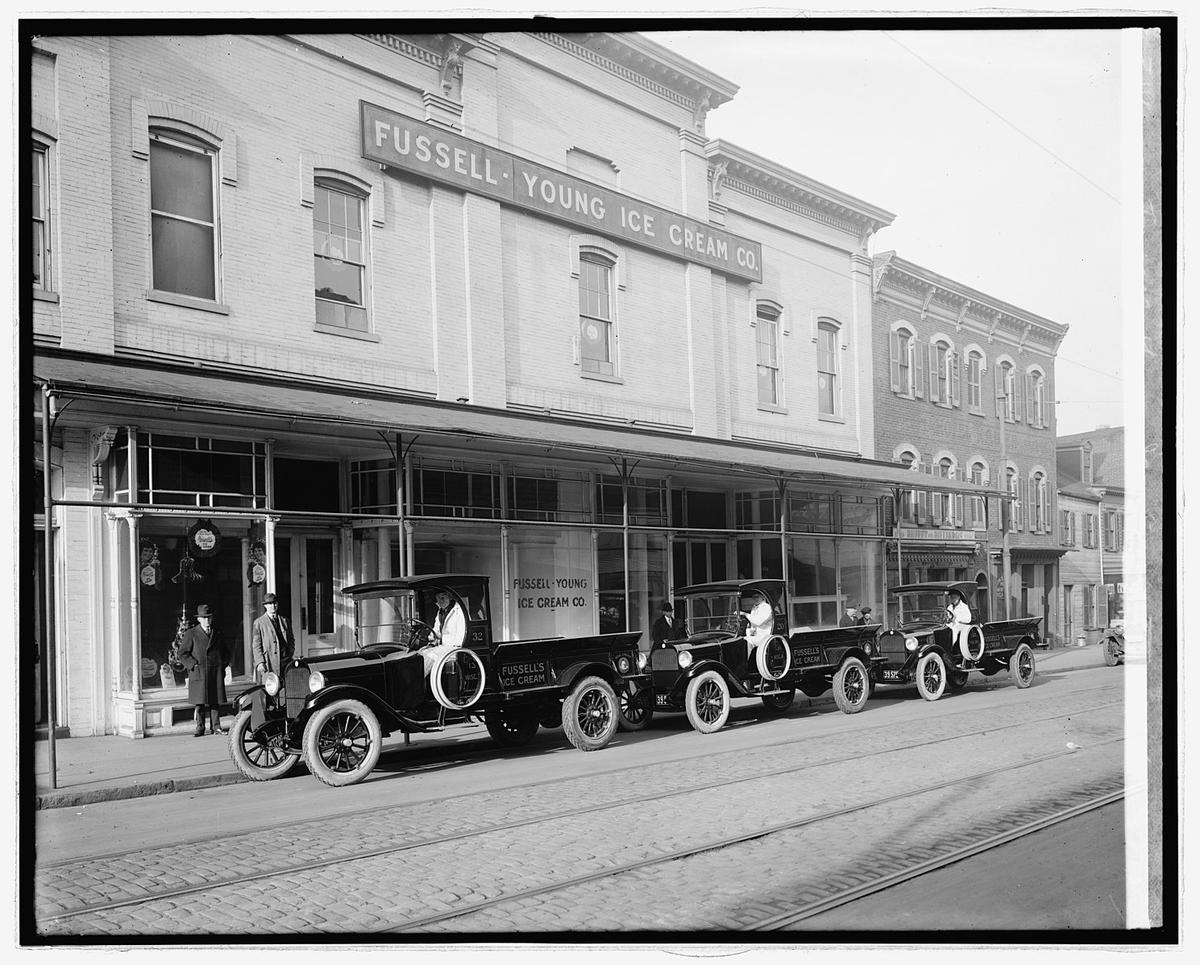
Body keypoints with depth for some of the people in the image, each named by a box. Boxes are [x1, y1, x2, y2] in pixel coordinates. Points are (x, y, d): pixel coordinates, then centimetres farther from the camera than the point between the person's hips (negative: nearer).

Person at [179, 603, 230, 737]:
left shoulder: (217, 634, 15)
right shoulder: (191, 634, 4)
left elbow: (226, 652, 23)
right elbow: (182, 653, 0)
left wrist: (223, 664, 8)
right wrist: (194, 665, -9)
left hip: (216, 674, 3)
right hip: (198, 674, -3)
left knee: (216, 702, 2)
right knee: (199, 703, -2)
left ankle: (216, 727, 6)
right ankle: (200, 728, 5)